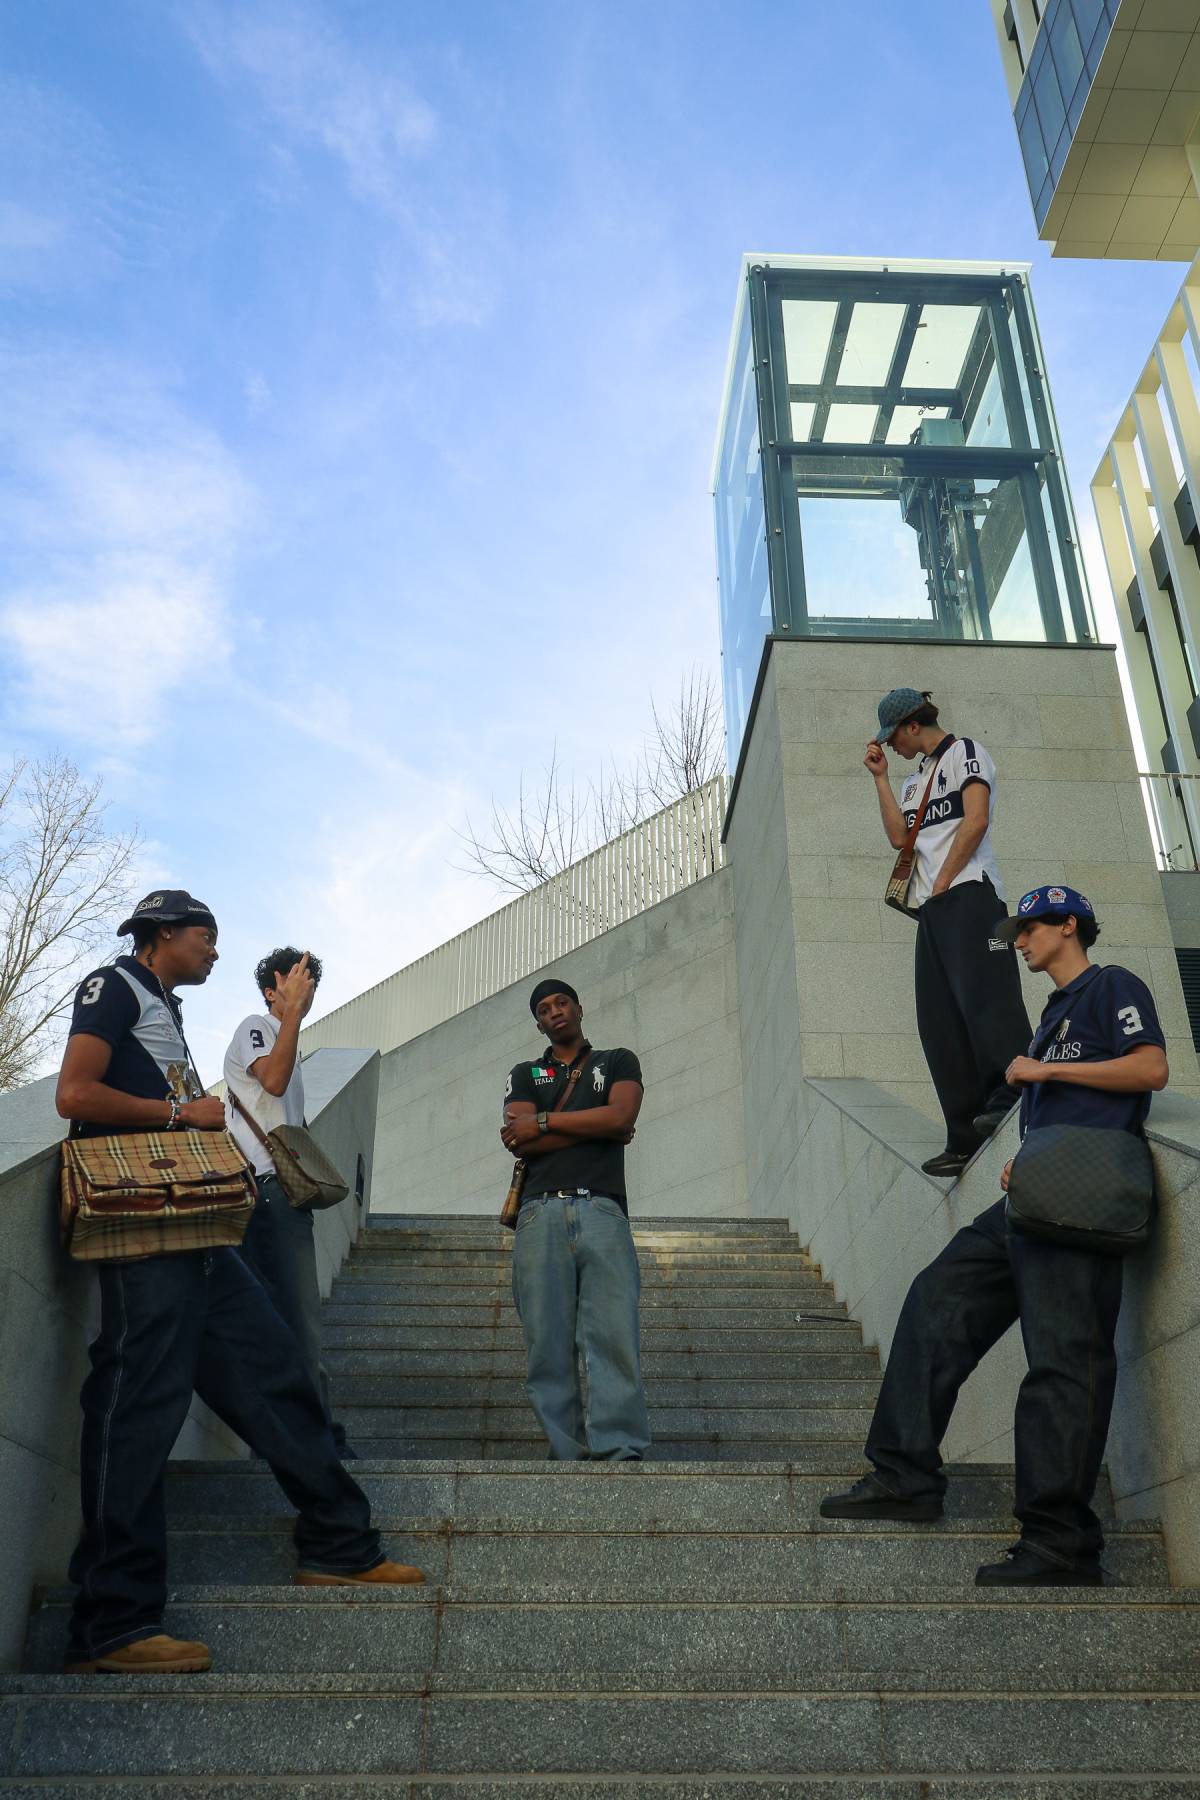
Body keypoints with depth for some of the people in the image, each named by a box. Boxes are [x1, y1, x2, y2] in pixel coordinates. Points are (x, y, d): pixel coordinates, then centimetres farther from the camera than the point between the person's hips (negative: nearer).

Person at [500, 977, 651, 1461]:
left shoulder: (618, 1062, 21)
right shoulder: (525, 1074, 23)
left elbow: (621, 1116, -1)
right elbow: (520, 1143, 5)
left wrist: (542, 1122, 2)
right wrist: (599, 1130, 2)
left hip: (603, 1211, -1)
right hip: (542, 1215, 2)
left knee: (614, 1335, -13)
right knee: (548, 1344, -5)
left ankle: (621, 1453, -16)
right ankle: (568, 1458, -4)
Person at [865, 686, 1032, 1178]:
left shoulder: (965, 751, 5)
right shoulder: (914, 778, 27)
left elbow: (975, 821, -9)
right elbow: (899, 836, 12)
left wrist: (944, 880, -10)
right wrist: (880, 777, 13)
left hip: (968, 894, -7)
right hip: (932, 908, 7)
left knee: (981, 995, -24)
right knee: (941, 1025, 0)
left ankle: (1013, 1095, -28)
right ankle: (967, 1141, 0)